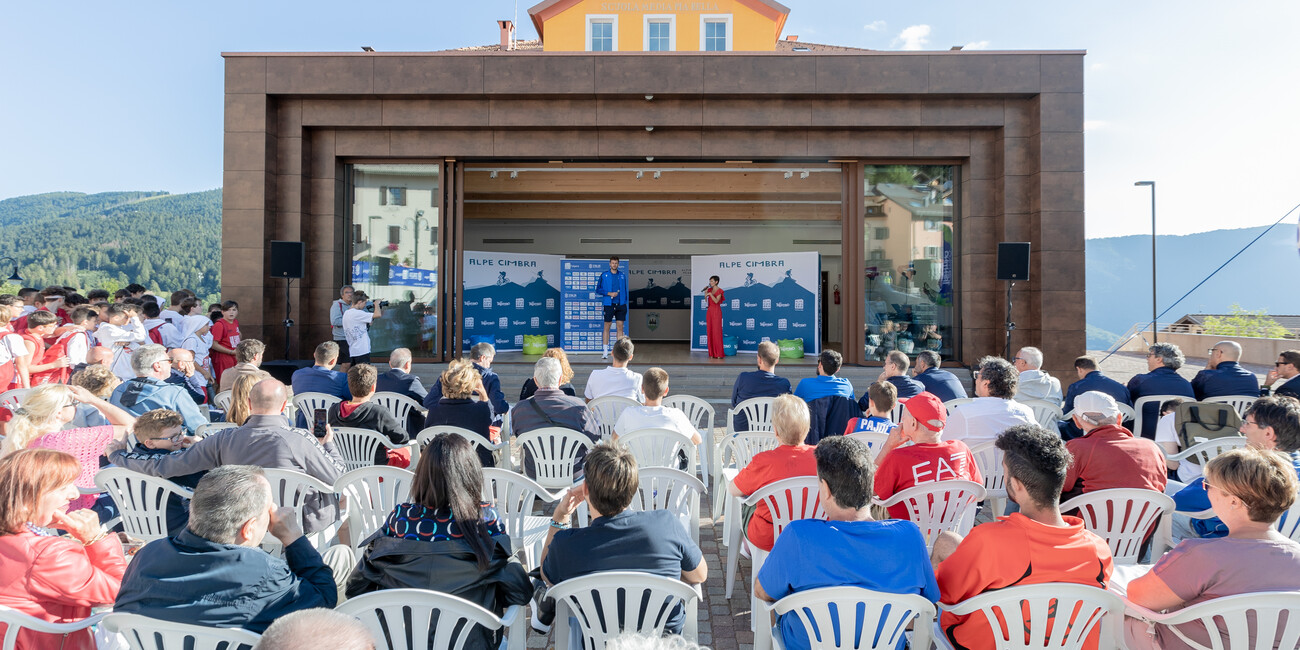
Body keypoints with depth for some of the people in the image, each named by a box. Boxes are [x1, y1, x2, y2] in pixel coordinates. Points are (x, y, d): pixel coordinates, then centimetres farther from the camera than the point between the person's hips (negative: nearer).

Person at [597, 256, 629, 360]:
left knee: (620, 326, 3)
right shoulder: (604, 275, 1)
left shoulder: (622, 275, 10)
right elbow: (598, 289, 0)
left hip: (620, 304, 3)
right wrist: (609, 293, -11)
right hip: (609, 304, -3)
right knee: (607, 327, -1)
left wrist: (625, 302, 10)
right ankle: (605, 352, 4)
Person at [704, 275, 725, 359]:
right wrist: (705, 294, 1)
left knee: (716, 331, -9)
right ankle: (712, 353, 7)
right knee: (710, 332, 3)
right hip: (709, 311, 6)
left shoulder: (719, 291, -6)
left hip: (716, 311, -6)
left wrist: (710, 294, -19)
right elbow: (706, 300, 14)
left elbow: (716, 301, -17)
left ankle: (719, 354, -6)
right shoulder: (709, 289, 12)